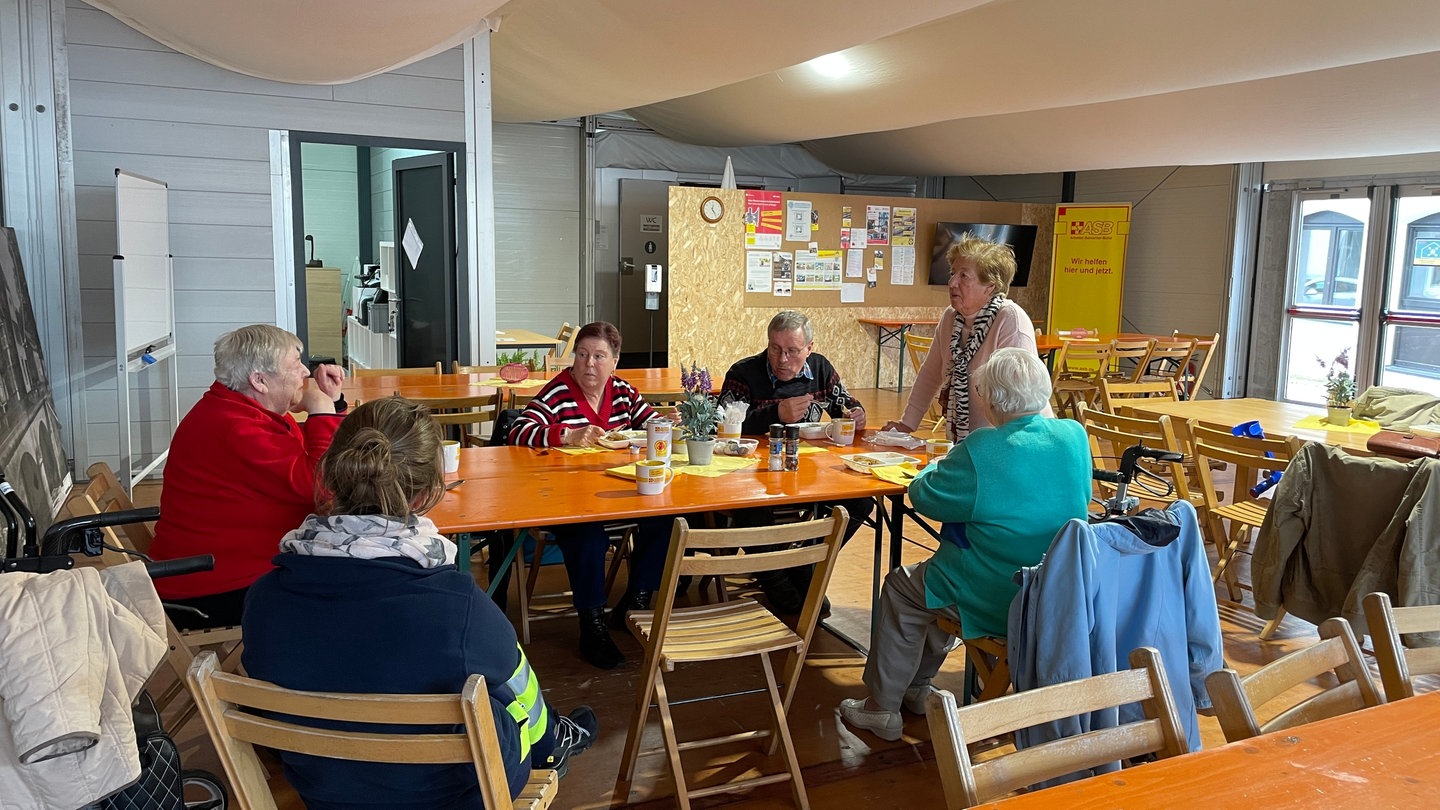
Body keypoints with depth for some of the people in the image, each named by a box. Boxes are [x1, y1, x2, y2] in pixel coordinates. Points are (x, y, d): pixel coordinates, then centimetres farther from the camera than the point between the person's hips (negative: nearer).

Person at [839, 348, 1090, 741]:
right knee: (936, 572, 31)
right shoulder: (1076, 436, -5)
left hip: (997, 605, -7)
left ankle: (882, 708, 28)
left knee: (900, 588, 19)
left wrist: (938, 467, 11)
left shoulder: (982, 450, -25)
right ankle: (916, 687, 42)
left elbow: (923, 496, -12)